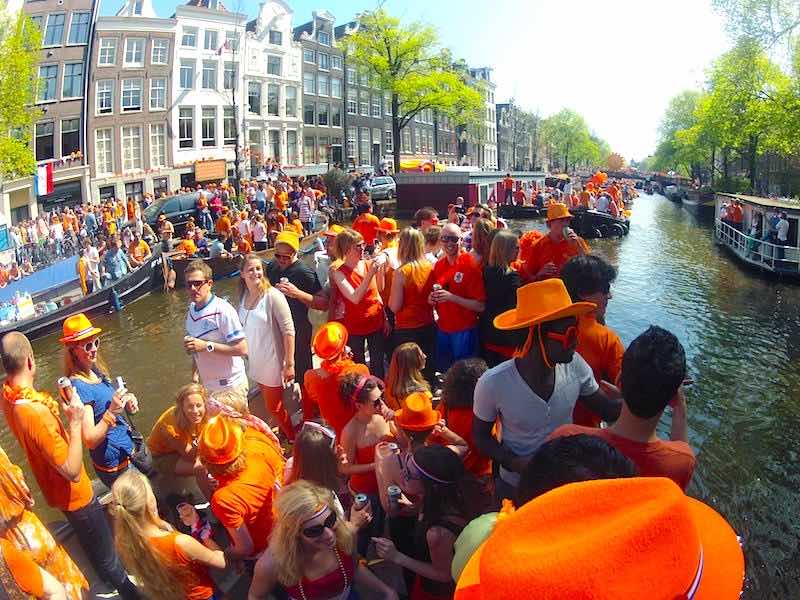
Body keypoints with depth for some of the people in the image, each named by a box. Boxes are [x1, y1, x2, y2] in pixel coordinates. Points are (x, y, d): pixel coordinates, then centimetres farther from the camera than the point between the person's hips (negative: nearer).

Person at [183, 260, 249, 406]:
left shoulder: (223, 310, -19)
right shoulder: (192, 309, 4)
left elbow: (242, 349, -22)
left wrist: (207, 346, -25)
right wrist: (196, 372, 7)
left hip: (229, 386, -7)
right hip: (205, 385, 7)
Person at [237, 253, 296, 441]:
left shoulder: (273, 296, -19)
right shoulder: (244, 296, 0)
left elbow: (288, 330, -19)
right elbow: (245, 329, 11)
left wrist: (289, 364, -20)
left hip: (273, 362, -6)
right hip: (255, 362, 6)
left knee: (273, 407, 6)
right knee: (269, 403, 19)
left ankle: (293, 440, 28)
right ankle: (284, 433, 41)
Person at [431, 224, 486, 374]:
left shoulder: (471, 265, -13)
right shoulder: (438, 265, 4)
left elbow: (480, 306, -16)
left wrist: (451, 297, -24)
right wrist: (431, 298, -3)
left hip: (464, 331, -5)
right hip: (442, 329, 5)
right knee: (443, 372, 17)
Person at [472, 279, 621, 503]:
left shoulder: (574, 365, -19)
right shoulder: (493, 383, -29)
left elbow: (610, 410, -6)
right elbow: (480, 436, -12)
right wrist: (516, 463, -27)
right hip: (515, 487, -3)